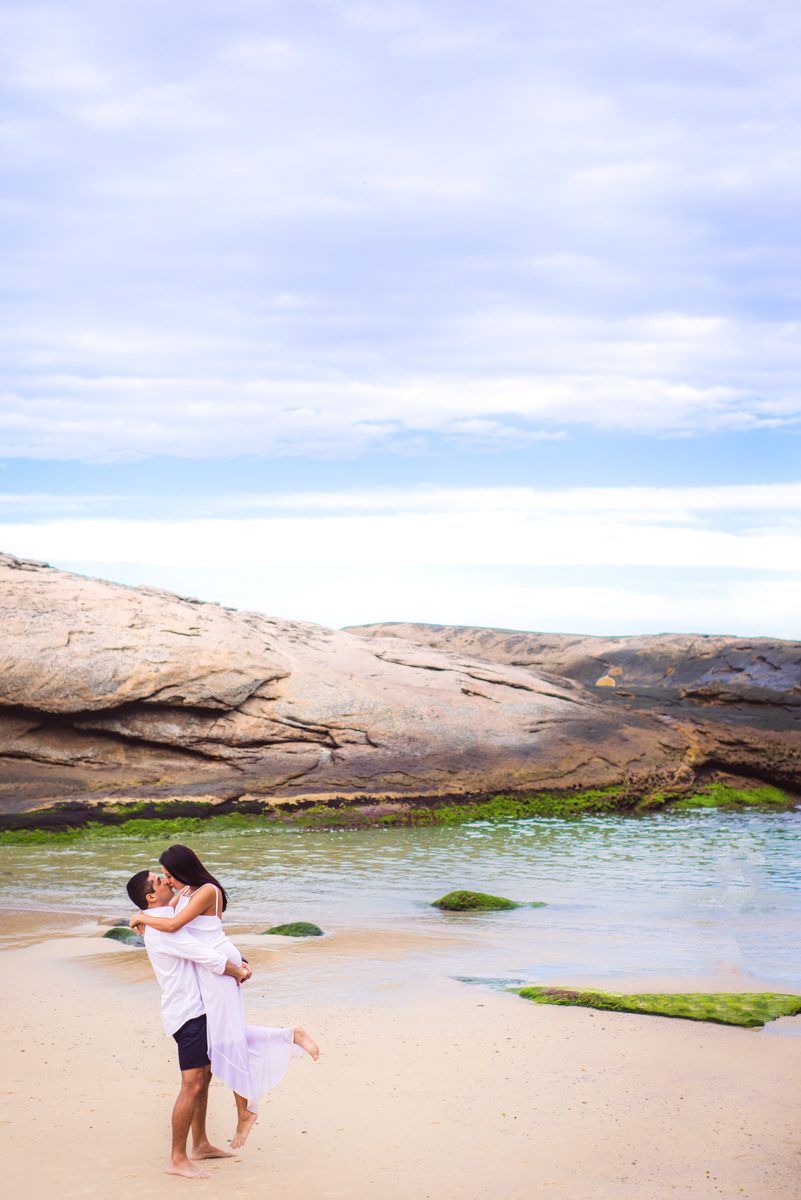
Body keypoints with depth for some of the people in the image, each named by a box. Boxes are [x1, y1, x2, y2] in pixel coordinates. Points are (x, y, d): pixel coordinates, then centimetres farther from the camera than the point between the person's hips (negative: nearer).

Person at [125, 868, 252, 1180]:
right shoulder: (163, 929, -20)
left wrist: (235, 965, 9)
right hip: (187, 1013, -11)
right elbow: (208, 958, -24)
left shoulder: (166, 921, 14)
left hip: (196, 1008, 11)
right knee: (192, 1084, -9)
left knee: (204, 1076, 18)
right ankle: (177, 1159, -4)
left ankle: (200, 1145, 29)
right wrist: (238, 972, -8)